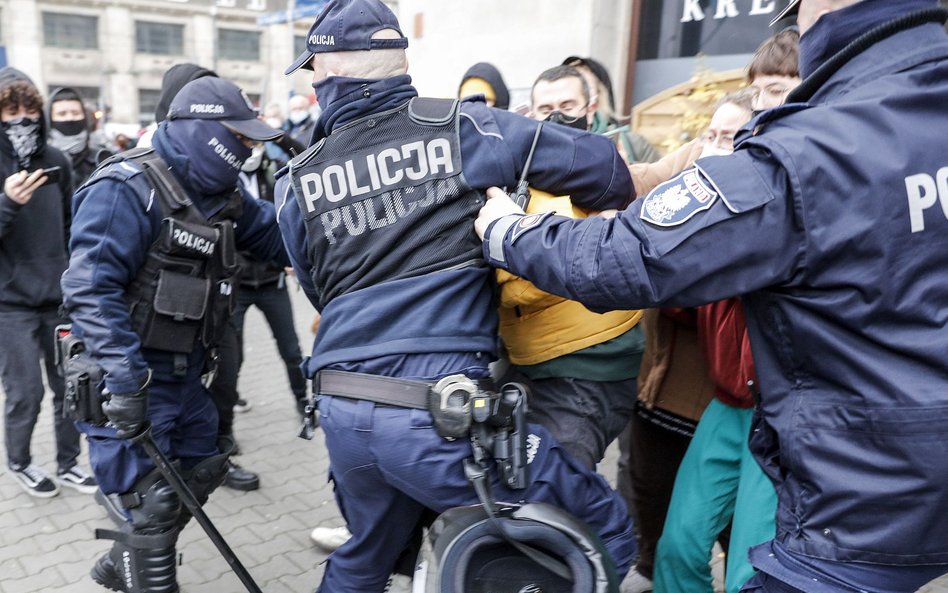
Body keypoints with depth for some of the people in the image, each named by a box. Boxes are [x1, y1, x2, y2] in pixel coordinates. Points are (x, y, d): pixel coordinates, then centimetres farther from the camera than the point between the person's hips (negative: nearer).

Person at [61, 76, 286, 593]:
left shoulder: (219, 195, 8)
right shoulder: (127, 189, -20)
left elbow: (276, 235, 8)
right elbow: (91, 288, -27)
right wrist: (124, 379, -32)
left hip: (183, 371, 9)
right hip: (129, 376, -9)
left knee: (202, 468, 21)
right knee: (149, 502, -1)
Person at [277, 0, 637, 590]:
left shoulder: (299, 179, 8)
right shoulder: (459, 126, -2)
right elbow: (600, 165, 0)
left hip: (342, 414, 6)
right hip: (440, 412, -5)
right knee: (607, 529, 11)